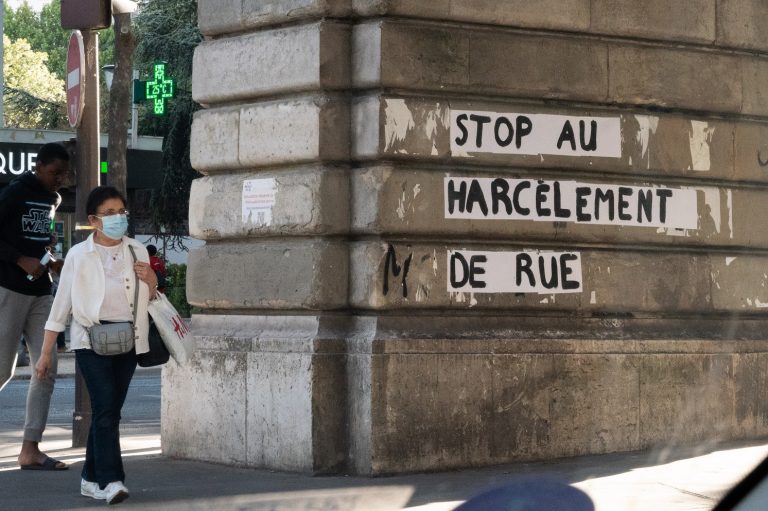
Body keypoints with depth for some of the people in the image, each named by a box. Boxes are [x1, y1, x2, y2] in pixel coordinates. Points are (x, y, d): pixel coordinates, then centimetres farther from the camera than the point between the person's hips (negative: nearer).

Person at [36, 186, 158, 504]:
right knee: (105, 407, -17)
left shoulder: (137, 252, 9)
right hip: (91, 337, -4)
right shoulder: (79, 255, 0)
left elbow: (149, 303, 20)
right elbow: (61, 305, 3)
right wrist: (46, 353, 2)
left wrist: (152, 282, -4)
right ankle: (111, 480, -22)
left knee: (110, 410, 6)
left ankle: (92, 478, 16)